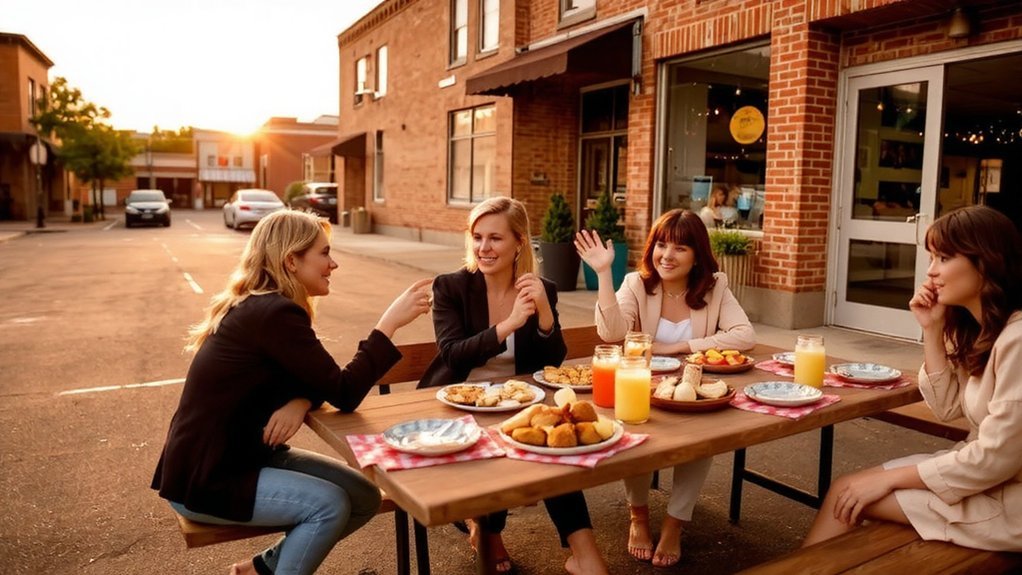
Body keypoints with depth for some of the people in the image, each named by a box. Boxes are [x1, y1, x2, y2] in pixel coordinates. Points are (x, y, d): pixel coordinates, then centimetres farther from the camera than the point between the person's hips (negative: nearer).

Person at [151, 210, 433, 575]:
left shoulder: (263, 306, 4)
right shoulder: (274, 314, -25)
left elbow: (317, 381, 5)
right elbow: (345, 394, -23)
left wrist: (299, 403, -18)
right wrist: (390, 321, -23)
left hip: (242, 453, 9)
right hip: (202, 478, -9)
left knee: (364, 498, 0)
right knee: (330, 503, -24)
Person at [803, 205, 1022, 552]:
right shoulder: (976, 326, 5)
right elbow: (948, 407, 7)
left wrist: (891, 478, -15)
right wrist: (932, 329, -3)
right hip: (980, 471, 8)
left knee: (848, 494, -9)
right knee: (847, 489, -1)